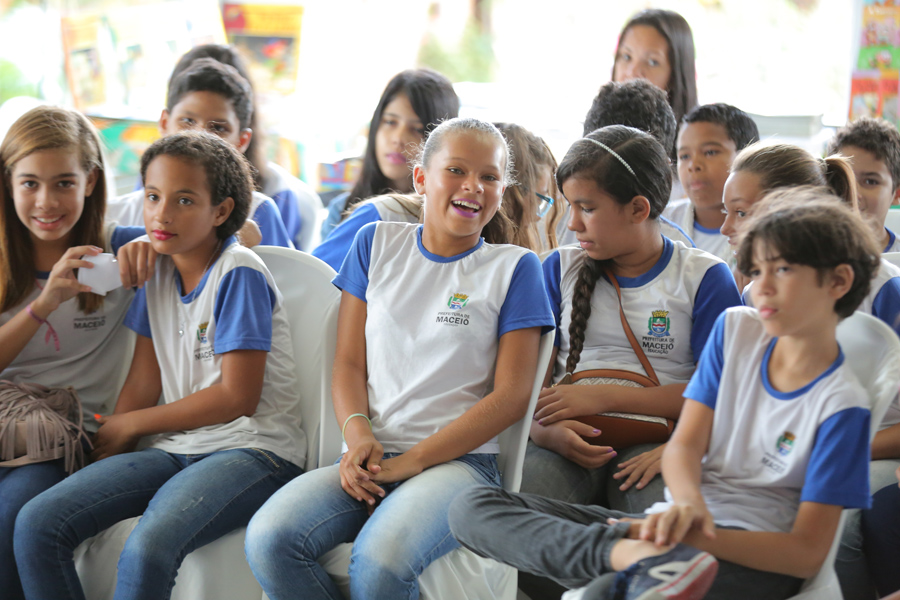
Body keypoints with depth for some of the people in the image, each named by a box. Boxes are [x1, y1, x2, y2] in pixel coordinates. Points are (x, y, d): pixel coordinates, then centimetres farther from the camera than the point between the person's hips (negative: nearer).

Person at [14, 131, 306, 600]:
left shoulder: (239, 274, -8)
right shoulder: (157, 271, 12)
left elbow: (238, 397, -12)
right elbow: (143, 385, 11)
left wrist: (128, 426, -2)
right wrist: (105, 454, -6)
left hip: (252, 449, -7)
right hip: (177, 450, 7)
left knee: (146, 548, -36)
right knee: (36, 524, -14)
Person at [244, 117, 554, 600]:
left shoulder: (514, 267, 6)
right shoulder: (377, 244, 15)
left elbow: (511, 395, -1)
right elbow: (350, 362, 14)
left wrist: (412, 460, -10)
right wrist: (358, 434, -9)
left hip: (459, 458, -3)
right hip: (371, 457, 3)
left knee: (380, 559, -35)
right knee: (269, 539, -26)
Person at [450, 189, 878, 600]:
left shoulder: (841, 404, -7)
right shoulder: (735, 329, 10)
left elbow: (808, 553, -10)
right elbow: (683, 445, 5)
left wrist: (698, 534, -24)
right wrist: (688, 504, -20)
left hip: (750, 554, -9)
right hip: (682, 521, 9)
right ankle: (630, 551, -31)